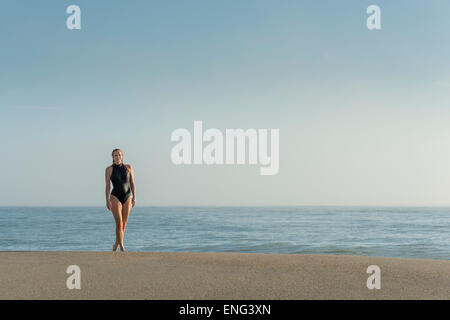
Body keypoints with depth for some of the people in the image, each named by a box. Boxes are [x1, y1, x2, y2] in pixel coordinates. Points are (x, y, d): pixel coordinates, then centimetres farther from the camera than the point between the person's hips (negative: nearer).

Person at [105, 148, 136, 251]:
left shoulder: (128, 167, 3)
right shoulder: (109, 169, -3)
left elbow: (132, 184, 3)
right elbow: (107, 186, -3)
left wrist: (134, 197, -6)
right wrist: (107, 201, -11)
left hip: (127, 198, 3)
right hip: (115, 197, -3)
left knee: (124, 224, 6)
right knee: (119, 223, -14)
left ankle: (116, 245, 23)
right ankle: (122, 247, -11)